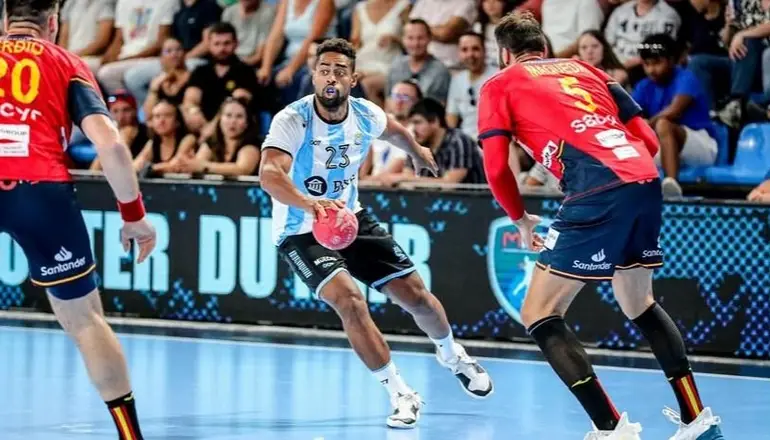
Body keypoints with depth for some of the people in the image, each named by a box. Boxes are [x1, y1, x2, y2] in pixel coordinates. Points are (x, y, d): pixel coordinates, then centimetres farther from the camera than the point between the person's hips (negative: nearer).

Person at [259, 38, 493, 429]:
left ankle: (451, 354, 39)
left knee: (415, 294, 5)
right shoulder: (293, 120, -26)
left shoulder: (365, 115, -9)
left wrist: (417, 152, 36)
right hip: (301, 232, -5)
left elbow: (393, 131, 17)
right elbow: (269, 175, -43)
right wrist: (308, 203, -60)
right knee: (348, 298, -27)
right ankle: (400, 393, -13)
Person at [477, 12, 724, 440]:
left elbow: (496, 167, 3)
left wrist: (521, 219, 19)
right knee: (641, 305, 28)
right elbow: (649, 141, 22)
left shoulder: (500, 86, 14)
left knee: (540, 317, 5)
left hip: (597, 195, -6)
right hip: (647, 181, 6)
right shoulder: (585, 69, 28)